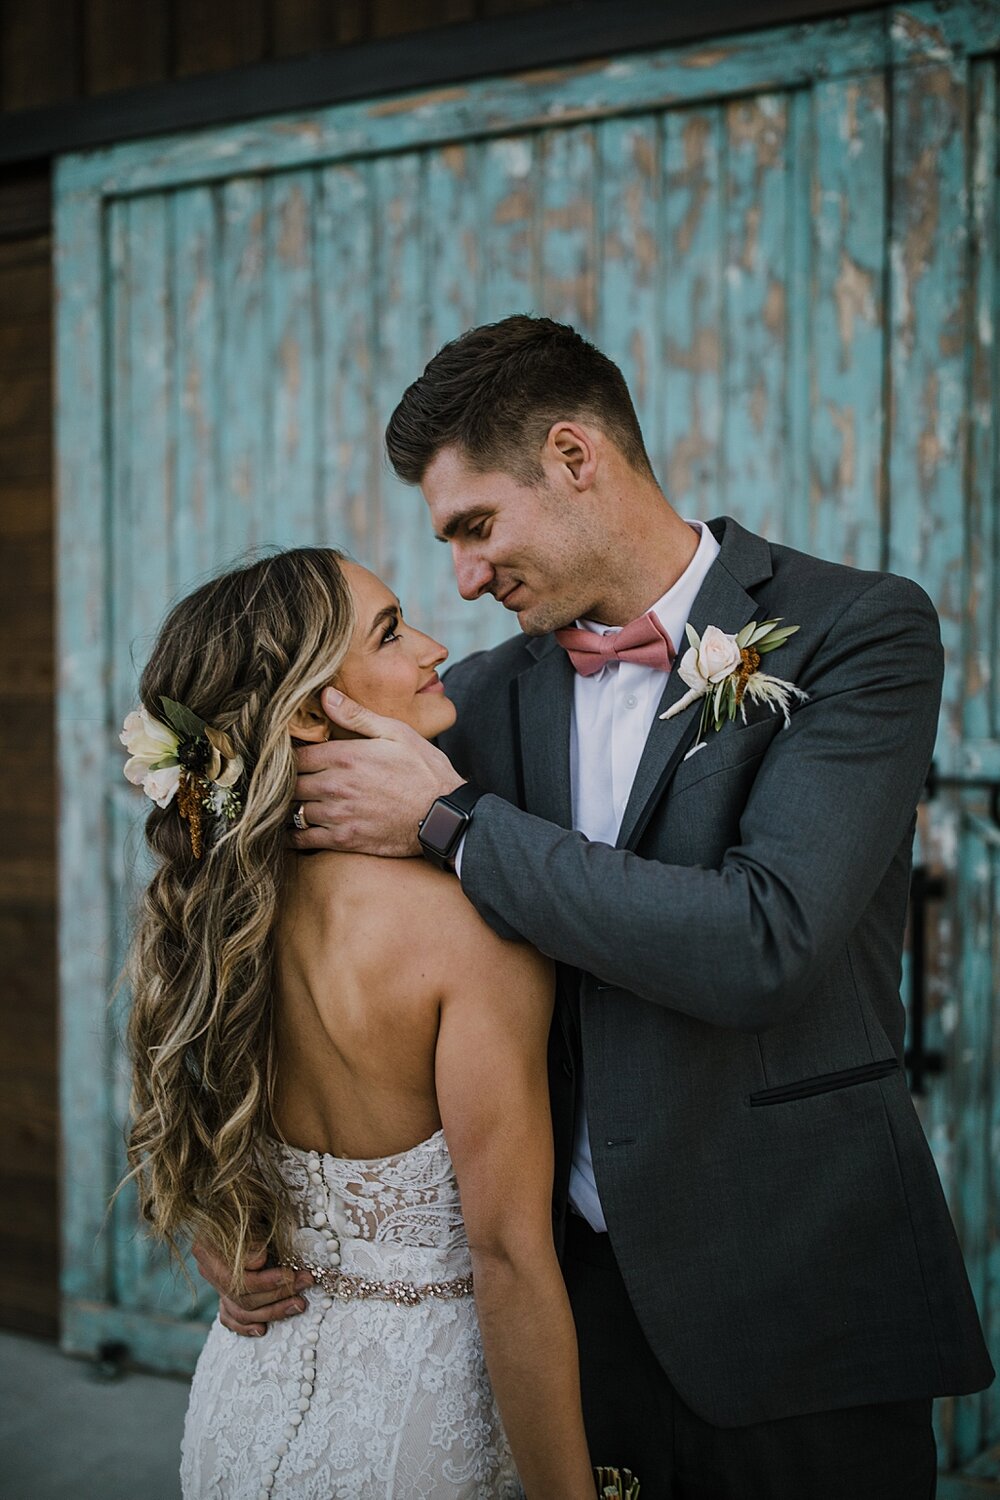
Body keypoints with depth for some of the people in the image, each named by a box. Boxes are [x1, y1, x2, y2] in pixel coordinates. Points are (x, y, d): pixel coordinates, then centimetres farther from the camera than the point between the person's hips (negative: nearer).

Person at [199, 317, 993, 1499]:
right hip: (568, 1292, 4)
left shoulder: (858, 633, -11)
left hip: (790, 1309, -4)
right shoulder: (488, 696, 4)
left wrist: (455, 823, -18)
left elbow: (762, 945, -24)